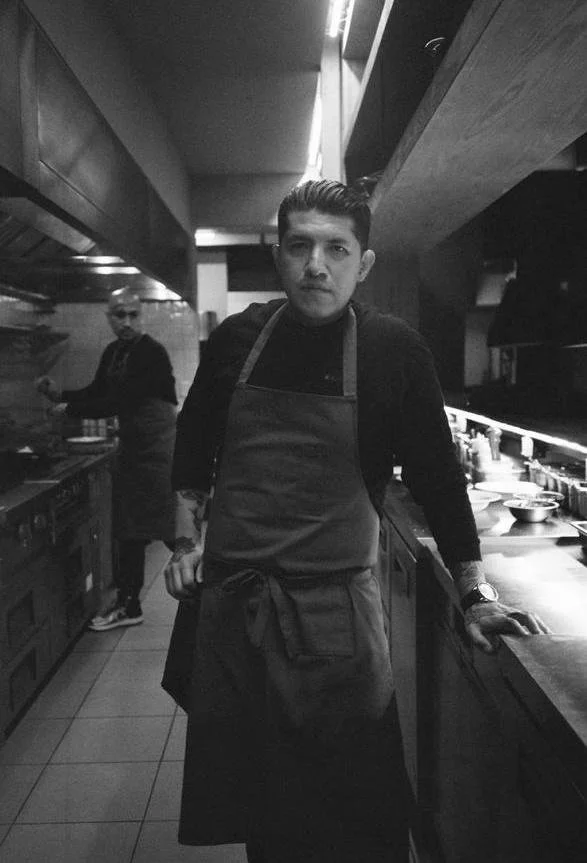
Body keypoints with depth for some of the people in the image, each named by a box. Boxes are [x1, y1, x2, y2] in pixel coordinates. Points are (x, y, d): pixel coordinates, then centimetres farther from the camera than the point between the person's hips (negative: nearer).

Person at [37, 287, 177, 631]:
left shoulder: (153, 353, -17)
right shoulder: (113, 352, 8)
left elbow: (119, 403, -22)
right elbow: (97, 392, 15)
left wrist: (70, 408, -15)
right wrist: (60, 393, -1)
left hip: (159, 451, -8)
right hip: (131, 448, 8)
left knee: (172, 531, -5)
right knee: (129, 532, 13)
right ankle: (128, 606, 25)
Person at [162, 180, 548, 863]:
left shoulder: (394, 351, -6)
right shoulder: (237, 339, 0)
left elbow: (436, 474, -2)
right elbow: (193, 448, 13)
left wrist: (476, 595, -3)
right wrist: (187, 541, 6)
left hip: (336, 613, -2)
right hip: (226, 602, 3)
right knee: (247, 797, 19)